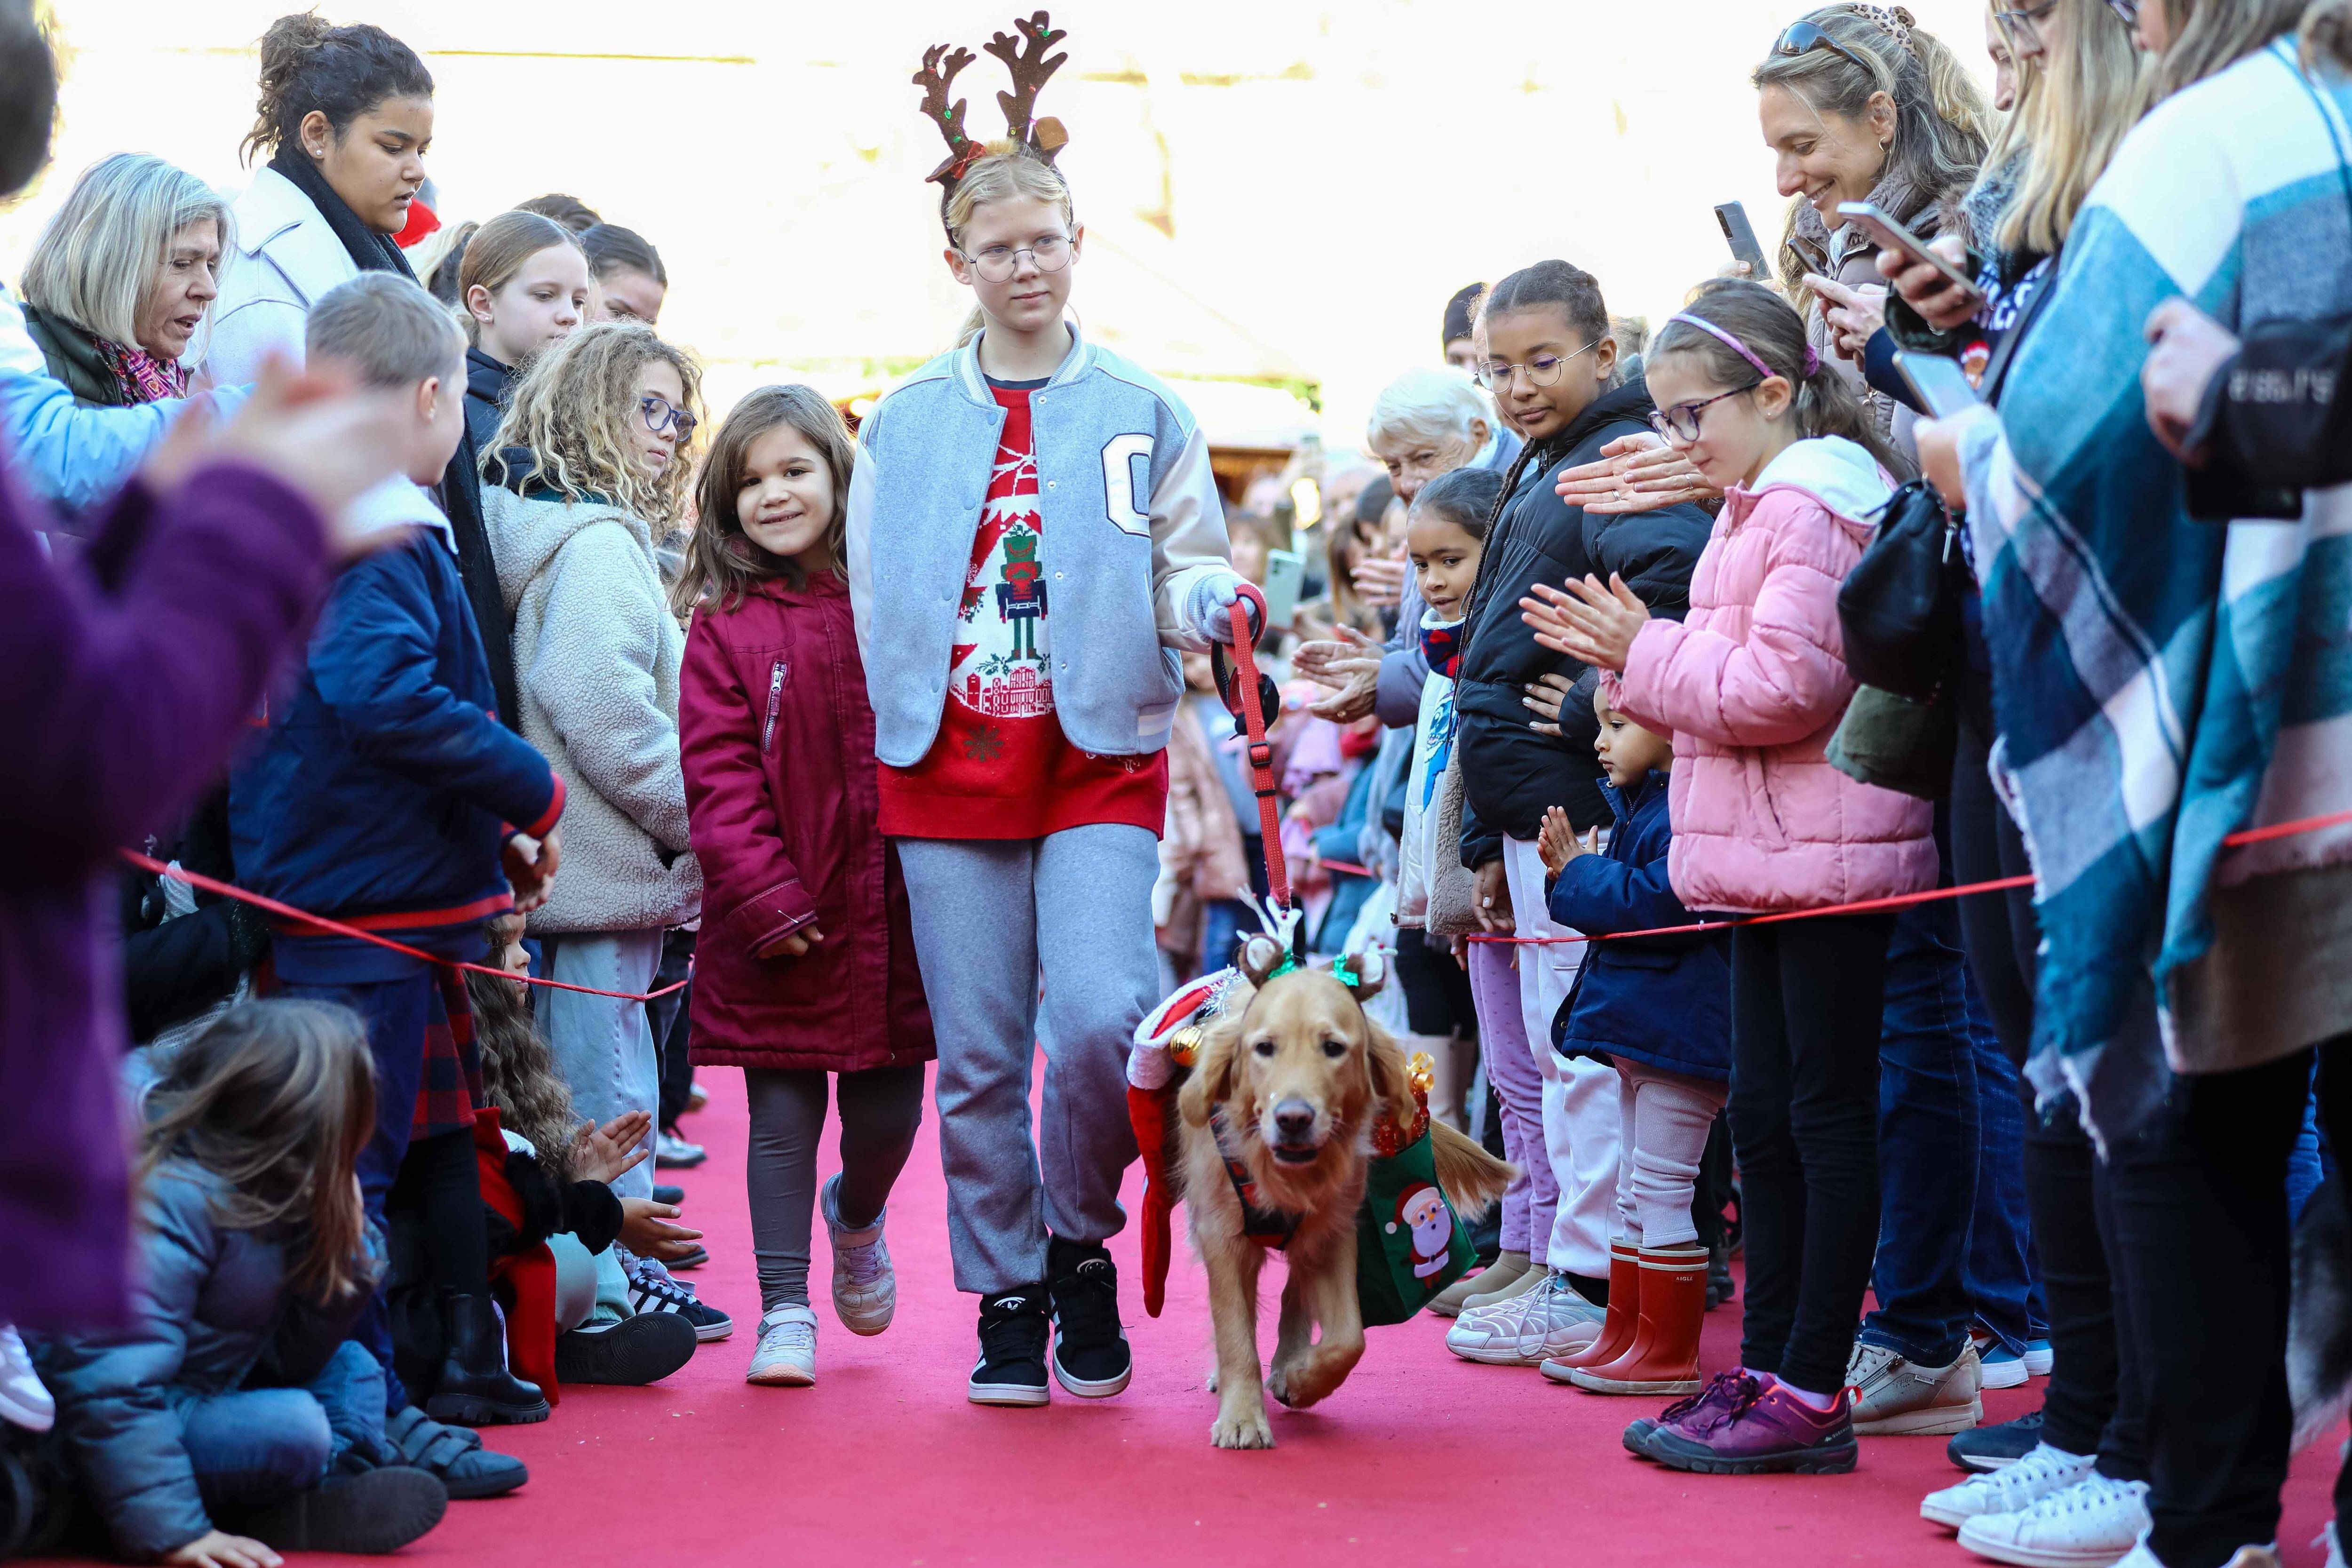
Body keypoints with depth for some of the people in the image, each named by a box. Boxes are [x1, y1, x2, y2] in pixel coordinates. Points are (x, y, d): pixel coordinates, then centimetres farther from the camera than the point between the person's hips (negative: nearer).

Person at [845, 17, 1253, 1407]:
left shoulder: (1146, 417, 9)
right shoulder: (903, 427, 12)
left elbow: (1183, 571, 7)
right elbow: (873, 600, 15)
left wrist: (1213, 605, -15)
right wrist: (908, 721, 6)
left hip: (1102, 762, -2)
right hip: (947, 766, 2)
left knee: (1096, 1021, -17)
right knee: (978, 1057, 2)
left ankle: (1082, 1244, 9)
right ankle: (1006, 1296, 16)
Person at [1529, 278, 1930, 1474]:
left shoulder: (1811, 507, -13)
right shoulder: (1758, 510, 19)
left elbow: (1783, 688, -22)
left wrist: (1648, 655, -12)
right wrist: (1634, 660, 6)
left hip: (1826, 856, -10)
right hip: (1768, 861, 10)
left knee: (1826, 1112, -4)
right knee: (1762, 1110, 11)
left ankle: (1810, 1395, 0)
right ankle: (1769, 1368, 18)